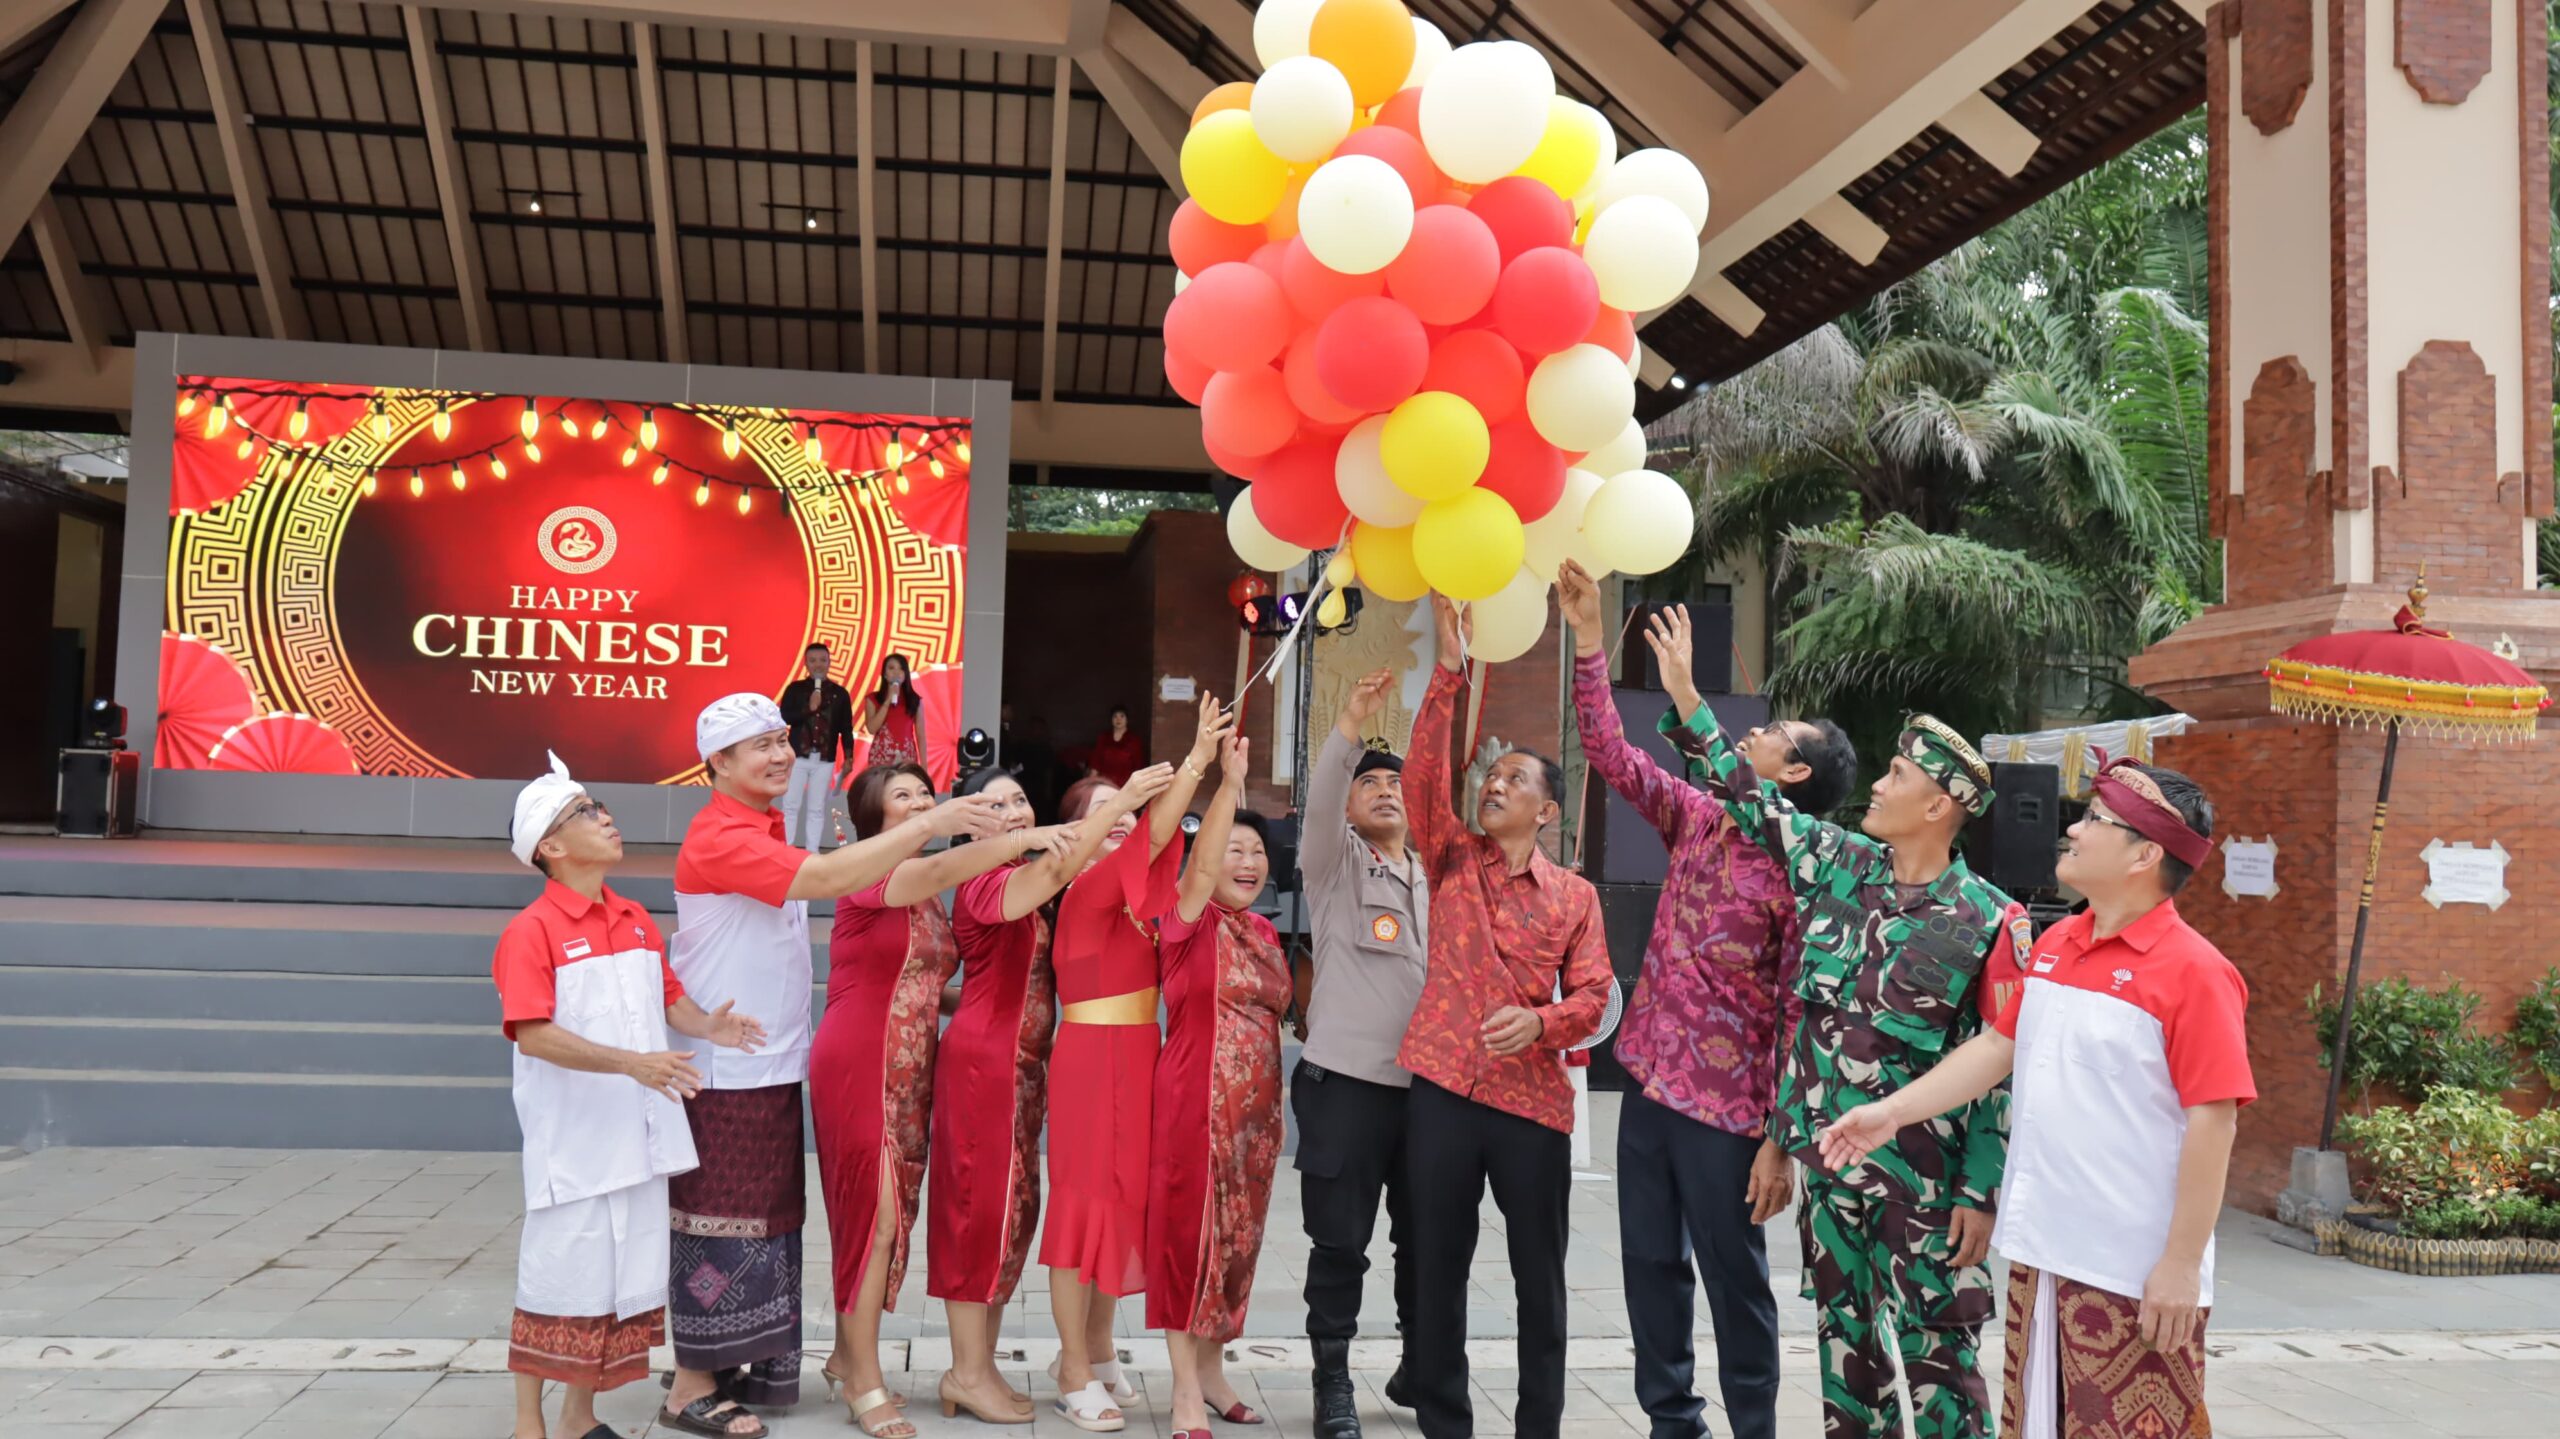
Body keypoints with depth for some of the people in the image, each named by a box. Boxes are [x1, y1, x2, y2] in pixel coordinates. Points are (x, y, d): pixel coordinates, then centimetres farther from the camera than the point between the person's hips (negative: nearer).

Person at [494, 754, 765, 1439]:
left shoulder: (637, 920, 10)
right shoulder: (532, 931, -11)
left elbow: (668, 997, 17)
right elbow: (533, 1034, -20)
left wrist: (705, 1024, -5)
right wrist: (631, 1063, -27)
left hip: (638, 1136, 7)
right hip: (572, 1142, -6)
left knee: (624, 1279, 11)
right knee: (557, 1278, 1)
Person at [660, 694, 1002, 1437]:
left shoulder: (765, 833, 13)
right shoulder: (720, 836, -18)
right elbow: (827, 879, -31)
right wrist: (929, 823, -31)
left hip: (770, 1065, 9)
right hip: (725, 1068, -9)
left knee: (762, 1221, 15)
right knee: (724, 1223, -2)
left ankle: (723, 1365, 27)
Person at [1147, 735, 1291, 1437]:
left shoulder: (1264, 931, 12)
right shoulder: (1191, 921, -7)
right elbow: (1200, 867, -28)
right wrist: (1230, 783, -35)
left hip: (1256, 1108, 7)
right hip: (1197, 1100, -7)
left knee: (1237, 1235, 13)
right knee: (1189, 1230, -1)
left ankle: (1212, 1368, 27)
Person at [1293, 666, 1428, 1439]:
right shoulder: (1334, 862, 2)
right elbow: (1319, 800, -17)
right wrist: (1350, 724, -31)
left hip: (1427, 1081, 4)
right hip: (1345, 1079, -4)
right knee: (1340, 1240, 0)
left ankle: (1420, 1367, 30)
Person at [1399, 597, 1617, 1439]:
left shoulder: (1575, 896, 6)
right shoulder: (1453, 860, 7)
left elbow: (1593, 995, 1)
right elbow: (1423, 774, -6)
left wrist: (1540, 1022, -20)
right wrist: (1450, 672, -13)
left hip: (1534, 1099, 0)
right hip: (1444, 1088, 1)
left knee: (1540, 1275, 7)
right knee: (1438, 1266, 6)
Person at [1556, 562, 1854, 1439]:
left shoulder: (1802, 873, -13)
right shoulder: (1696, 821, 6)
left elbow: (1799, 1013, -14)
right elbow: (1611, 754, 8)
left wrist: (1780, 1139, -16)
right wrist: (1588, 637, 2)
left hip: (1724, 1106, -7)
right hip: (1648, 1081, 7)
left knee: (1735, 1283, 5)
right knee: (1651, 1266, 14)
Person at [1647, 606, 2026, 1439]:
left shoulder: (1988, 922, -11)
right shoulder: (1840, 867, 3)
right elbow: (1753, 803, 11)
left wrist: (1983, 1193, -12)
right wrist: (1683, 697, 8)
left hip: (1923, 1176, -5)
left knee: (1937, 1354, 2)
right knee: (1846, 1344, 15)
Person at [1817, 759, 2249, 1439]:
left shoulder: (2192, 971, -15)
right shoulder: (2053, 945, 9)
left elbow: (2212, 1120, -17)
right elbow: (1998, 1046, 17)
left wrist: (2182, 1264, -17)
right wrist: (1892, 1111, 11)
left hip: (2133, 1273, -7)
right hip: (2039, 1251, 8)